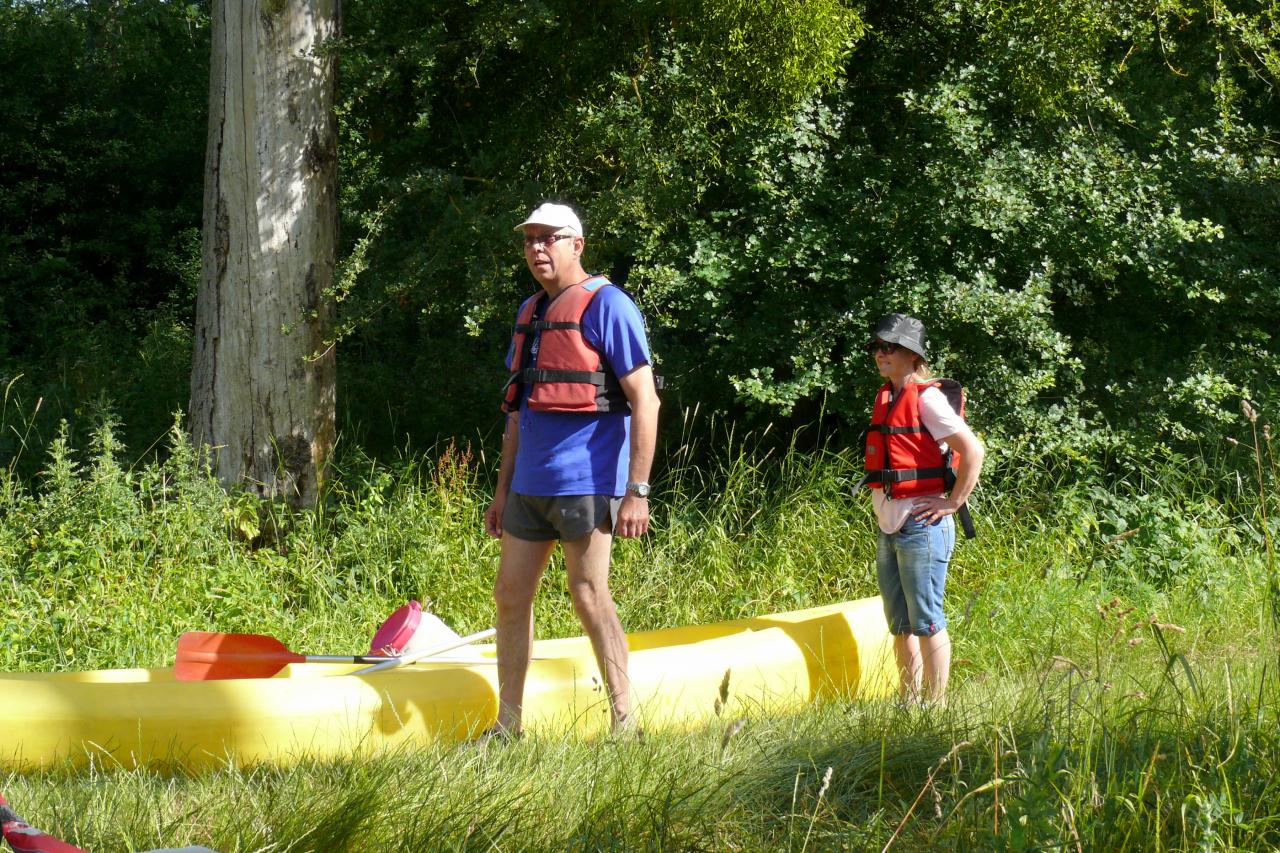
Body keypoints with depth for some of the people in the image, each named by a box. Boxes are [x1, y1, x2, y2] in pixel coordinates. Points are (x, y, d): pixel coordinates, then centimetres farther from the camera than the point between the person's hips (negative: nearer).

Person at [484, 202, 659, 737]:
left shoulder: (606, 306, -8)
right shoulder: (529, 313, 16)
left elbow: (645, 401, -12)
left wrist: (637, 492, -18)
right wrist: (502, 490, 19)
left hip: (585, 481, -8)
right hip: (530, 485, 8)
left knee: (588, 596, -7)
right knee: (510, 595, 8)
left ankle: (624, 724, 1)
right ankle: (507, 727, 16)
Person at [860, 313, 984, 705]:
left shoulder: (927, 398, -10)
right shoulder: (885, 398, 15)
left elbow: (973, 450, -17)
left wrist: (953, 502, -14)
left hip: (922, 525, -9)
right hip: (888, 527, 9)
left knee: (926, 621, -5)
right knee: (900, 625, 12)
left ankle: (936, 705, -1)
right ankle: (909, 703, 18)